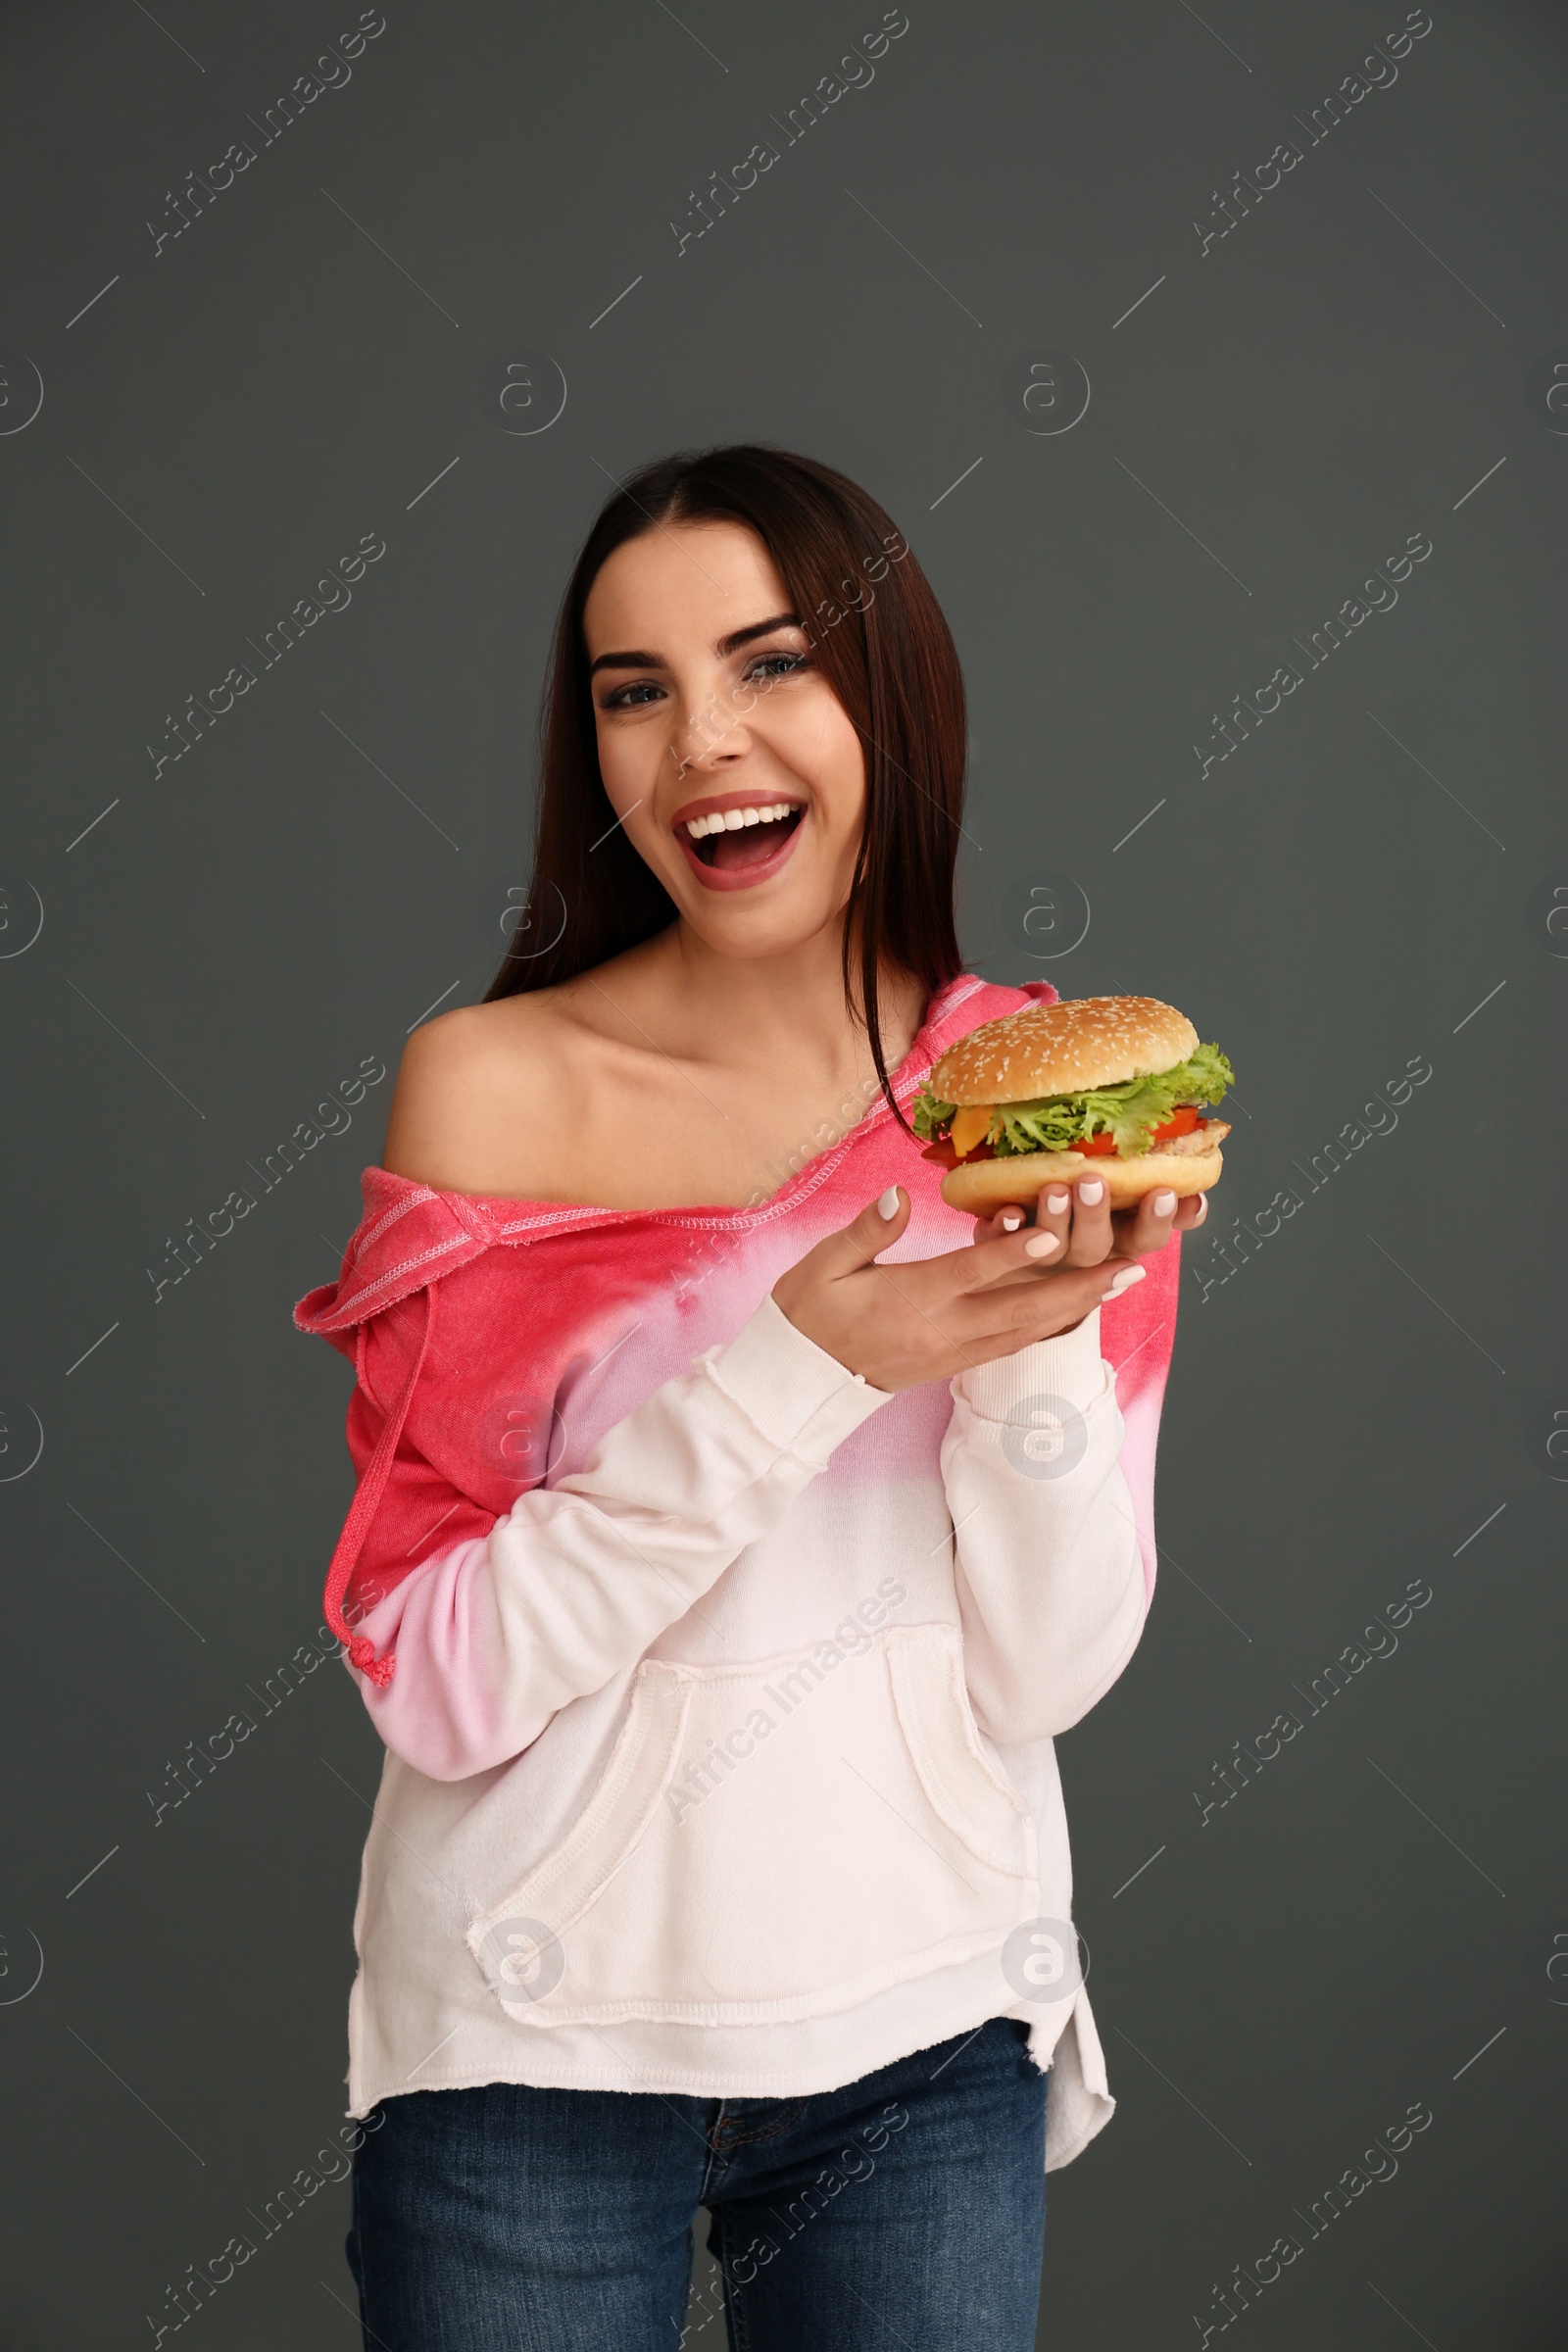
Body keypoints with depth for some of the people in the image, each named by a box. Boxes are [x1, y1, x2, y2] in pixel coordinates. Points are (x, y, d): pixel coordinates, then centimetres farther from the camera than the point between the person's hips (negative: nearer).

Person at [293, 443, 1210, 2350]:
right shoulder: (492, 1085, -11)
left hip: (927, 2034, 2)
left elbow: (1045, 1676, -6)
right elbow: (434, 1686, -15)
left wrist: (1045, 1322, -21)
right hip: (537, 2040, -2)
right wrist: (798, 1375, -24)